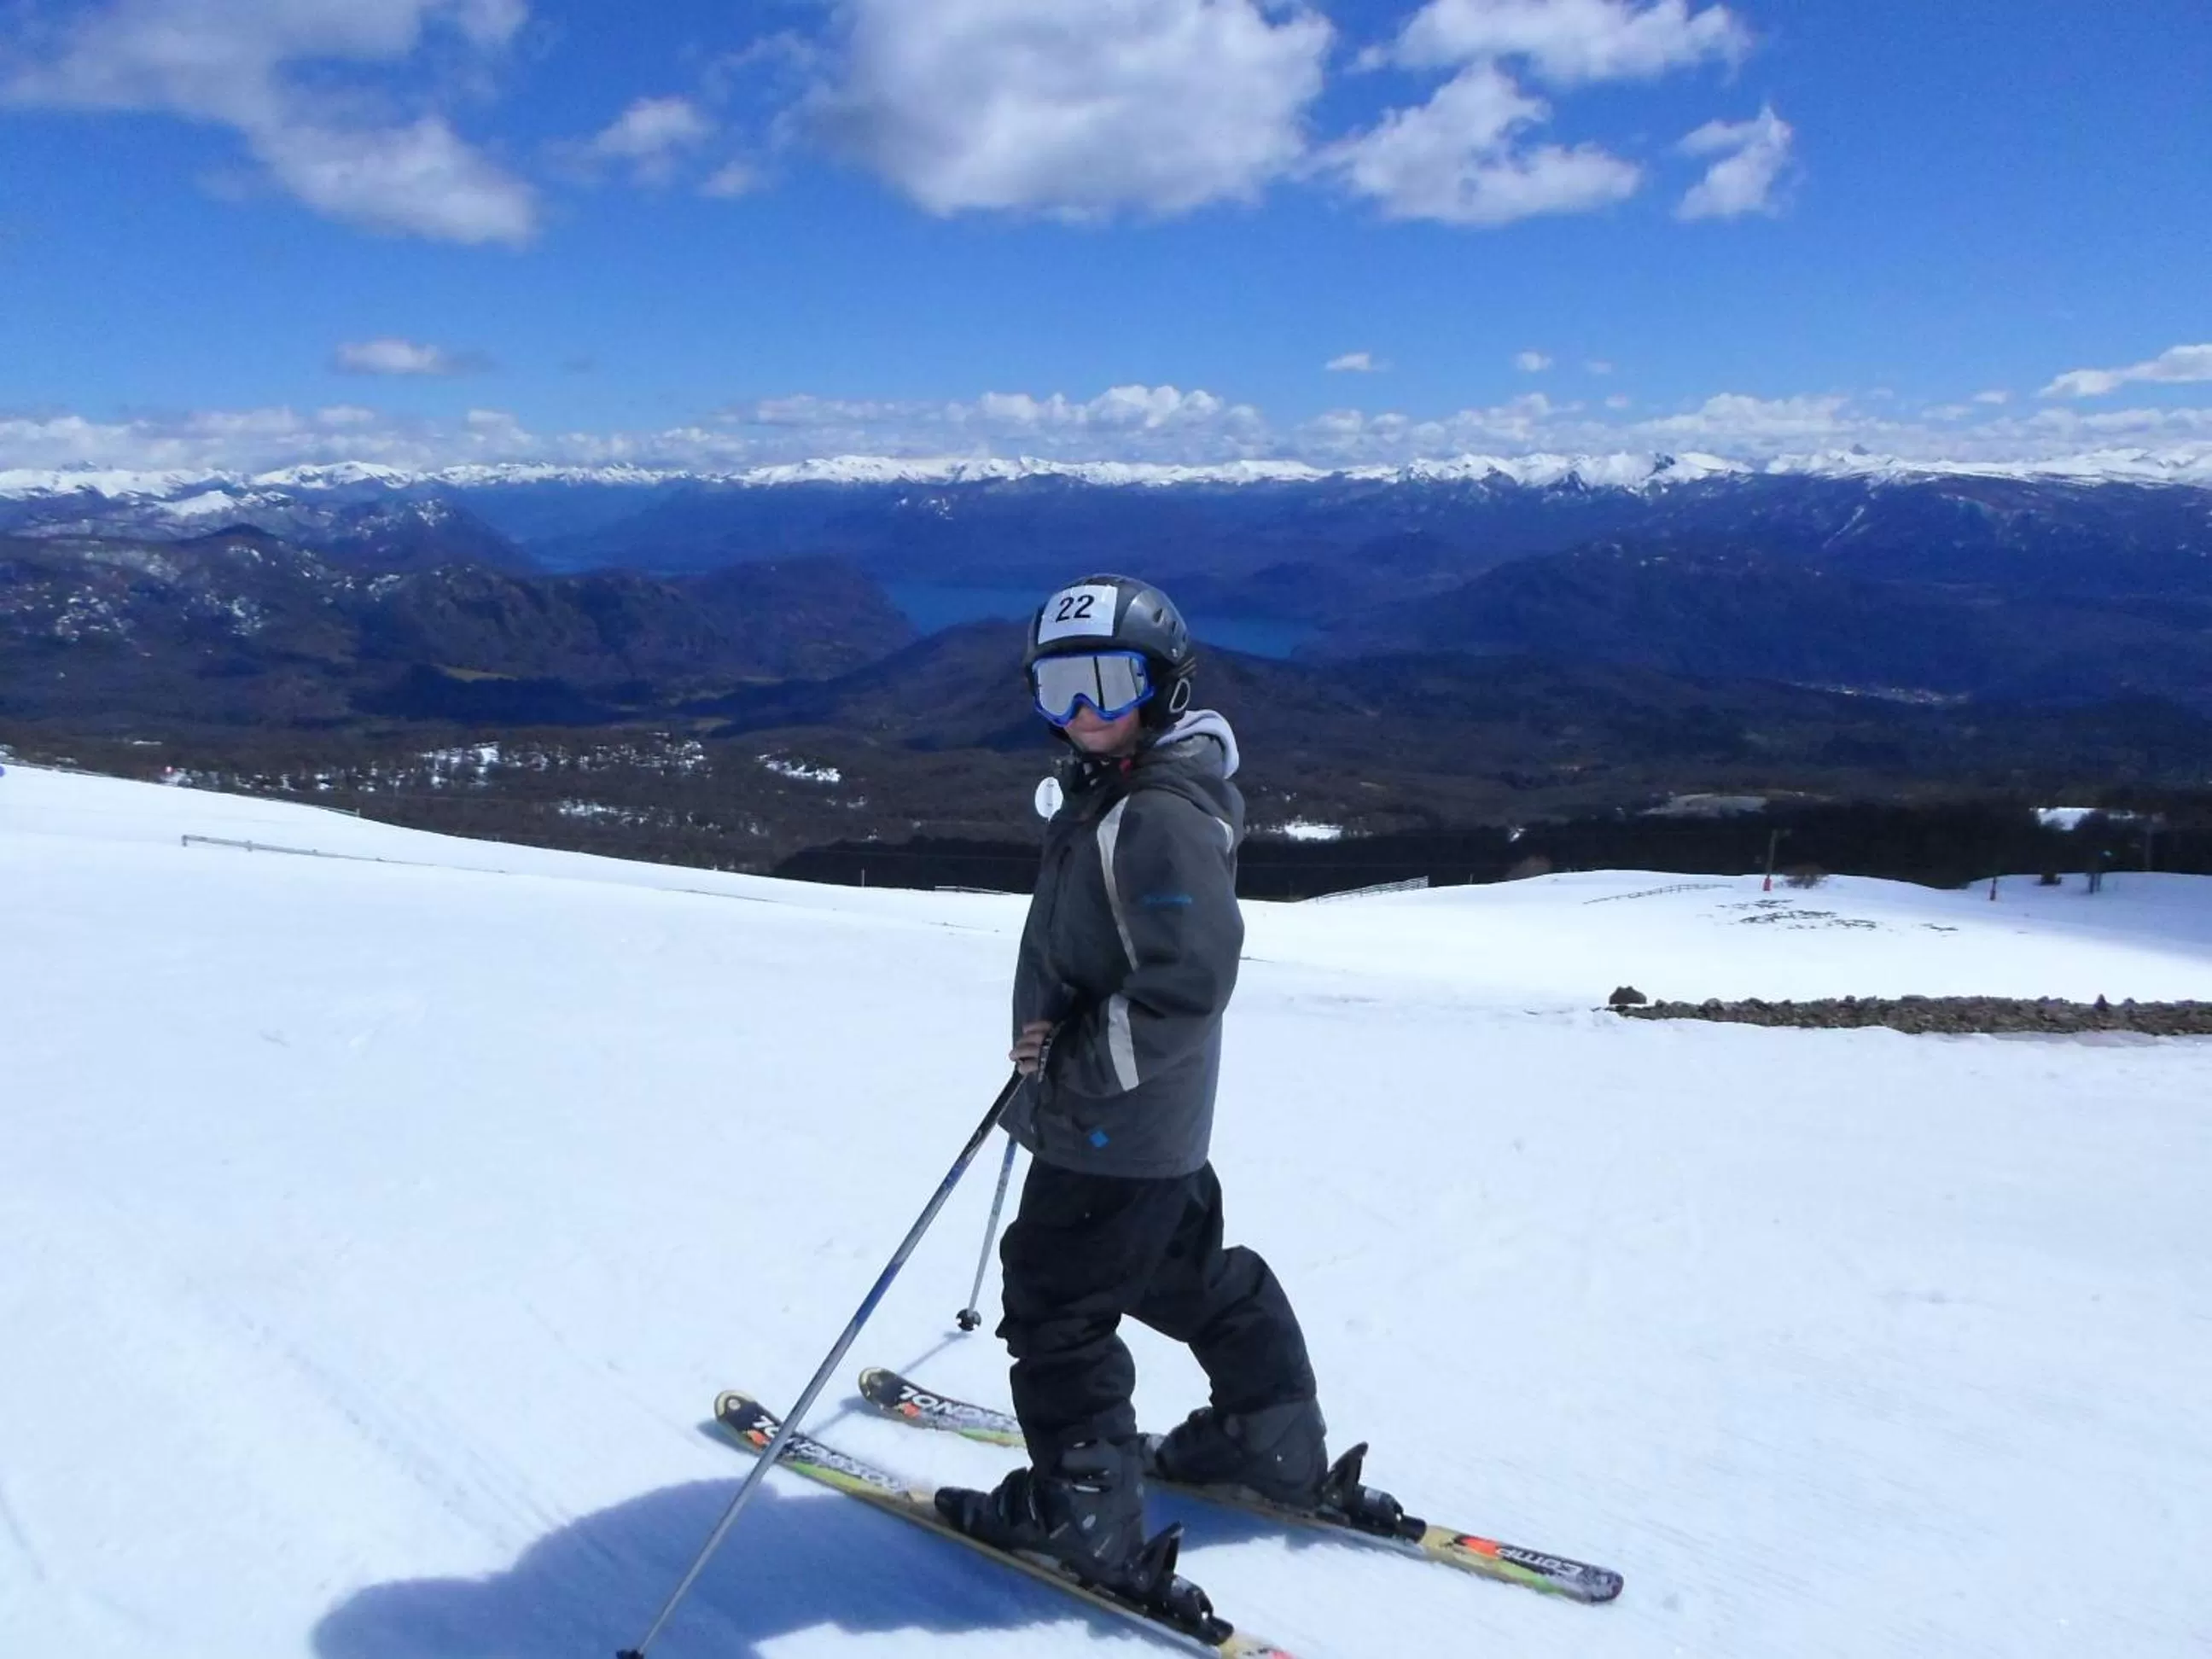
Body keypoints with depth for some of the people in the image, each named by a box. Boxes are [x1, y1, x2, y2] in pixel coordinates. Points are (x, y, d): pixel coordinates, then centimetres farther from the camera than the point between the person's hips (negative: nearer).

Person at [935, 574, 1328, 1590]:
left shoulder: (1160, 817, -24)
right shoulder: (1111, 794, 8)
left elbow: (1190, 978, -29)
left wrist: (1081, 1061, -21)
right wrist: (1061, 1031, 12)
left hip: (1111, 1130, -10)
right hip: (1158, 1125, 10)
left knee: (1055, 1308, 4)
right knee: (1193, 1276, 23)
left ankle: (1082, 1514, 19)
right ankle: (1276, 1444, 39)